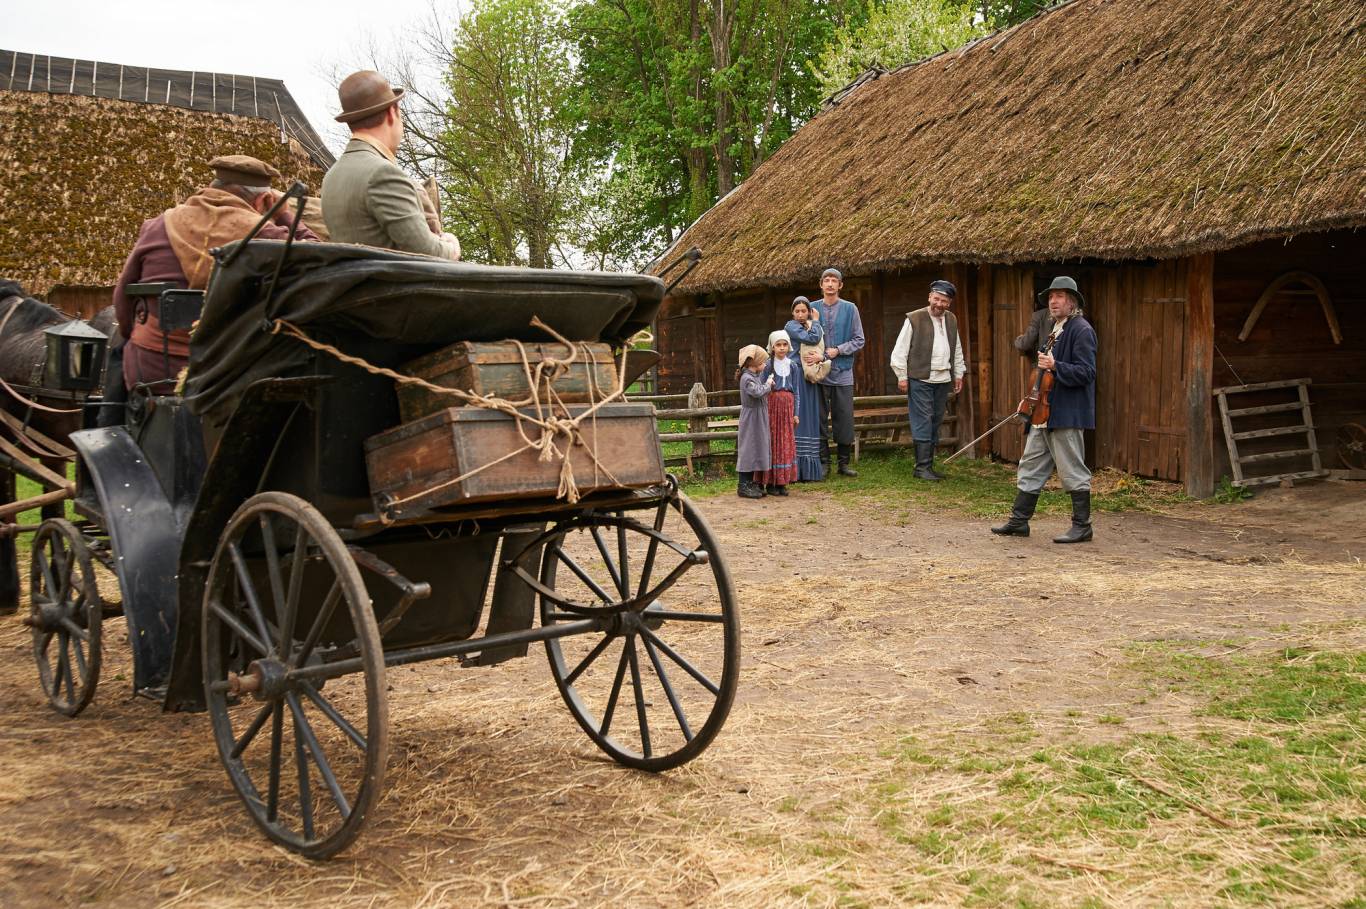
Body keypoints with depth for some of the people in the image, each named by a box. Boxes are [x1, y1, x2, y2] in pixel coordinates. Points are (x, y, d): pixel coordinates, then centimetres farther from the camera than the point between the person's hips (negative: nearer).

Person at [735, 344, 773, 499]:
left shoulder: (755, 376, 13)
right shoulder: (747, 378, -17)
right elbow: (757, 392, -30)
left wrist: (769, 385, 6)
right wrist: (768, 384, -15)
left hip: (759, 420, 10)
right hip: (751, 420, -10)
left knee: (757, 449, 12)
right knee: (748, 449, -6)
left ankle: (752, 483, 20)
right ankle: (743, 486, -1)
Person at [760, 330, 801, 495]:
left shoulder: (793, 366, 8)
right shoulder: (768, 365, -1)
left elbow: (796, 391, 10)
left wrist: (795, 413, 6)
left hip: (787, 404, 3)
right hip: (772, 403, -3)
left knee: (787, 442, 4)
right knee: (771, 442, -2)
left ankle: (782, 482, 11)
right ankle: (770, 483, 3)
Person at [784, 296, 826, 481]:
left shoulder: (817, 328, 19)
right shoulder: (791, 326, 0)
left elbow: (826, 352, 14)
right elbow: (812, 338, -14)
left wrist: (820, 357, -8)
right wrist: (816, 321, 2)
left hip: (809, 379, 6)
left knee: (811, 421, 4)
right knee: (794, 419, -11)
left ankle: (808, 469, 8)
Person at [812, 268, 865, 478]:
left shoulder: (850, 309, 4)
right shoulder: (813, 309, 5)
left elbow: (859, 340, 4)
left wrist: (838, 350, -10)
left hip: (843, 373, 0)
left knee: (844, 419, 2)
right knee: (819, 419, 2)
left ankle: (844, 462, 12)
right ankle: (823, 461, 11)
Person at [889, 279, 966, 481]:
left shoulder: (952, 320, 12)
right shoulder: (914, 319, -6)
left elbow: (957, 350, 20)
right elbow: (901, 349, -6)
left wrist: (958, 374, 17)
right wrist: (902, 376, -8)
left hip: (942, 381, 6)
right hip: (919, 380, -6)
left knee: (935, 424, 10)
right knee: (923, 424, -8)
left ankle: (929, 465, 16)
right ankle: (922, 467, -5)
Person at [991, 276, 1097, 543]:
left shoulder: (1081, 330, -12)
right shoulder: (1055, 331, 18)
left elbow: (1086, 372, -19)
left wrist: (1055, 366, -27)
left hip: (1067, 413, -10)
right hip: (1045, 412, 10)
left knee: (1073, 471, -2)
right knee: (1031, 467, 11)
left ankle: (1082, 526, 7)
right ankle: (1019, 521, 17)